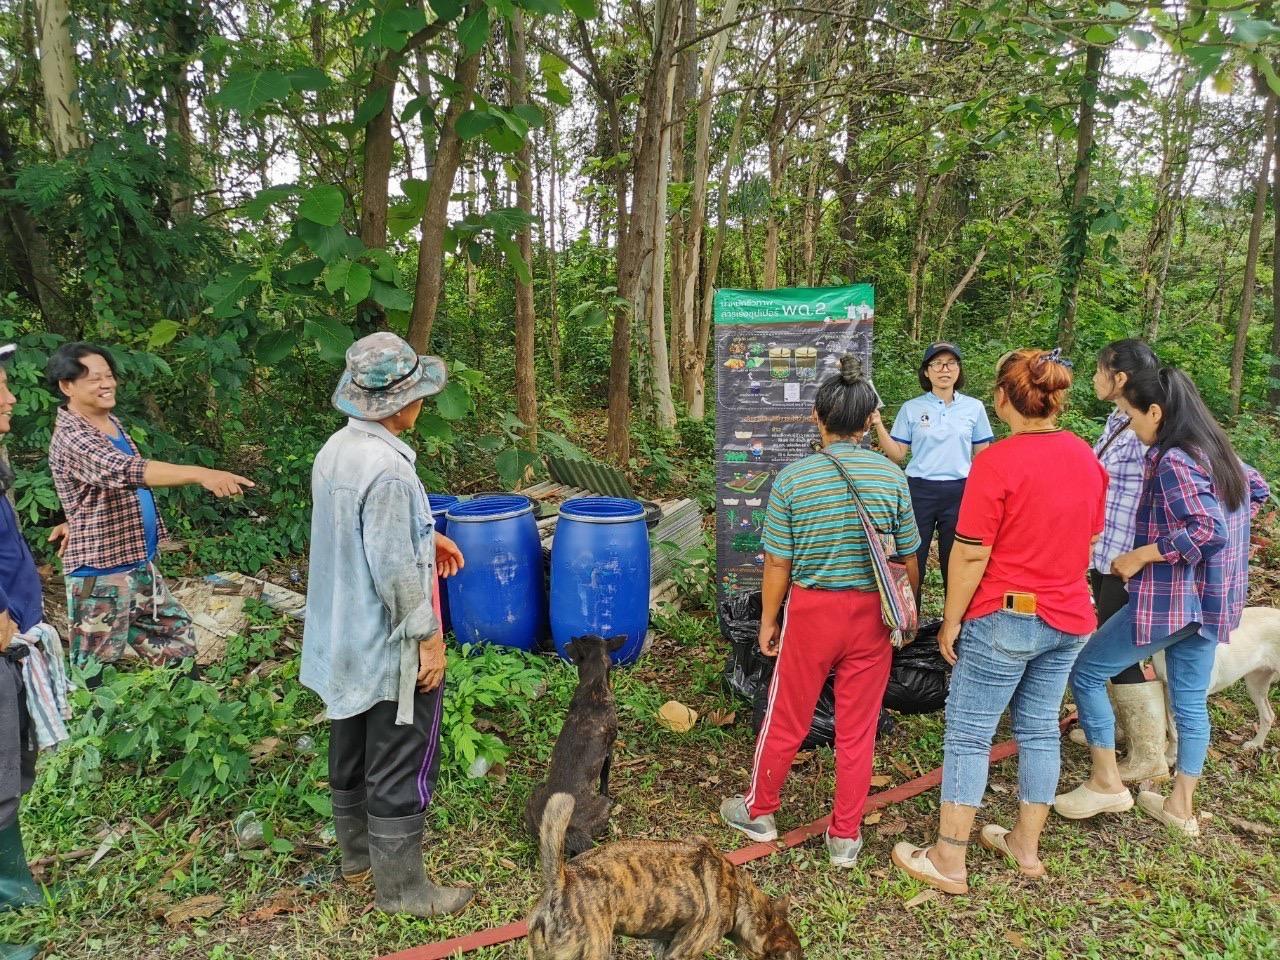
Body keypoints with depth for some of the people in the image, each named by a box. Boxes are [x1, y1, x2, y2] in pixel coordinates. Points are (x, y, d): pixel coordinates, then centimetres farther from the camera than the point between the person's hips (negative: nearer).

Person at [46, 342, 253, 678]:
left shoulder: (110, 421, 6)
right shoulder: (71, 439, -23)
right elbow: (128, 471, -40)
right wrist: (201, 474, -50)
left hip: (138, 562, 9)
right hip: (100, 572, -9)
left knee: (176, 636, 16)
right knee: (96, 671, 4)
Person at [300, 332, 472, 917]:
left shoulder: (336, 448, 2)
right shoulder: (388, 469, -27)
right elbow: (395, 571, -26)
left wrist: (423, 537, 16)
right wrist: (428, 637, -16)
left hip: (344, 638, 9)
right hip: (392, 647, -9)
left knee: (353, 750, 22)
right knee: (402, 767, 6)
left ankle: (357, 852, 41)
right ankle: (400, 885, 20)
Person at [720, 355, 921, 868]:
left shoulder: (793, 478, -12)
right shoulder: (891, 475, -6)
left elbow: (778, 562, -8)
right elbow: (908, 559, 1)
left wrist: (768, 621, 5)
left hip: (813, 612, -1)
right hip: (872, 614, 2)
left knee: (786, 719, 15)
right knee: (857, 729, 14)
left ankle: (759, 811, 35)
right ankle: (845, 836, 28)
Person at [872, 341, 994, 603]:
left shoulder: (974, 407, 5)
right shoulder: (911, 408, 3)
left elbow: (982, 456, 9)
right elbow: (897, 454, 3)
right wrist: (878, 425, -9)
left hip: (959, 493, 0)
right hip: (919, 492, 0)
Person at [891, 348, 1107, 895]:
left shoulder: (997, 463, -19)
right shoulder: (1087, 458, 3)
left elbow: (971, 555, -18)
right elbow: (1089, 541, 14)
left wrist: (951, 621, -9)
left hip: (1006, 618, -7)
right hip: (1069, 619, 7)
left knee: (968, 735, 3)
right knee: (1039, 729, 18)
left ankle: (949, 862, 12)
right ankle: (1026, 846, 32)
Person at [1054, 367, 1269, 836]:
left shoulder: (1173, 460, -20)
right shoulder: (1218, 450, 8)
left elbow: (1210, 531, -27)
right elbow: (1258, 488, 26)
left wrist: (1139, 556, -21)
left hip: (1171, 598, -9)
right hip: (1208, 600, 9)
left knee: (1086, 671, 2)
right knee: (1191, 701, 15)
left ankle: (1106, 783, 10)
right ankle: (1181, 806, 24)